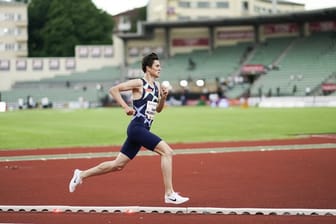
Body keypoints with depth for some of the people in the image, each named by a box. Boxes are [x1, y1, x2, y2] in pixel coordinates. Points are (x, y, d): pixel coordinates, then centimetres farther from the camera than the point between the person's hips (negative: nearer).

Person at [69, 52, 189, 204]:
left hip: (143, 130, 9)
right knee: (167, 152, -18)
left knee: (118, 165, 13)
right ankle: (169, 194, -16)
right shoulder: (139, 83, -9)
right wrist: (126, 107, -16)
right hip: (137, 128, -9)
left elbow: (158, 109, 23)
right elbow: (113, 90, -10)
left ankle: (81, 175, 26)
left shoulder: (157, 86, 14)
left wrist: (163, 97, 5)